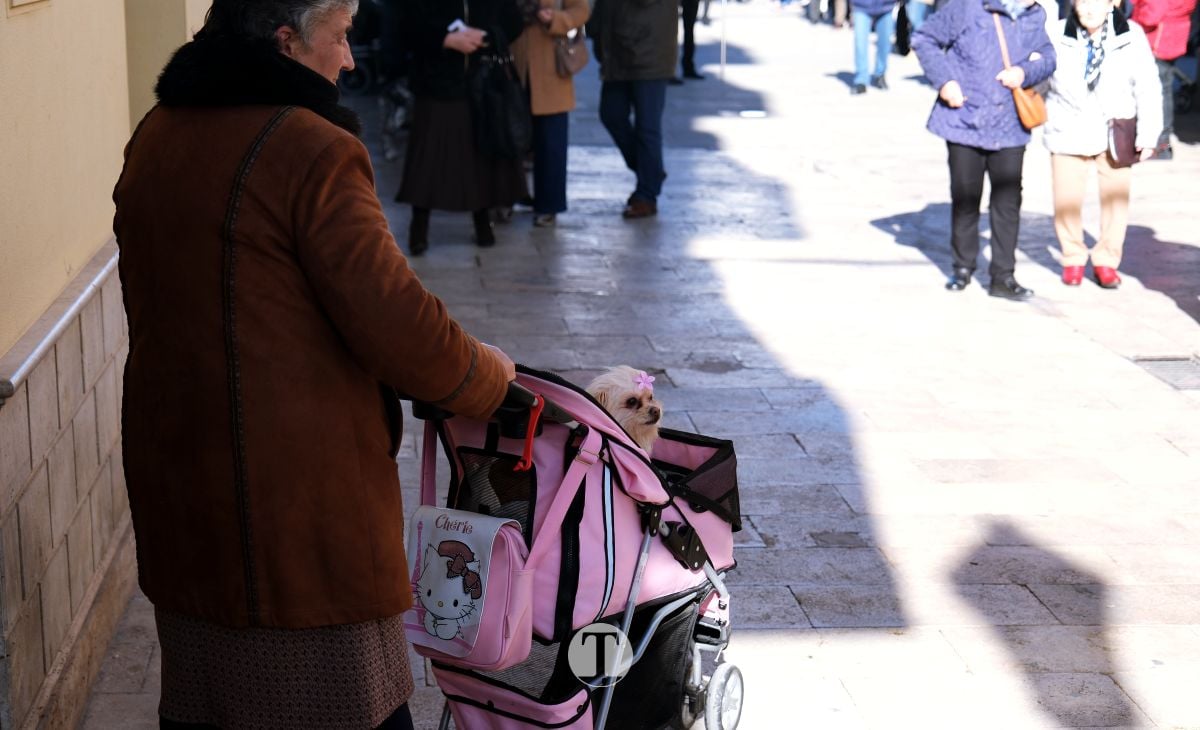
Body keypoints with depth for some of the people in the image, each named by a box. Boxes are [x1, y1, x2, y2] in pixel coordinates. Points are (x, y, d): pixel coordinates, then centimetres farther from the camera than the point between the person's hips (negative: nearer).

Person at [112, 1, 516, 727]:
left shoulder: (155, 138, 7)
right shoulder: (311, 154, -19)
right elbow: (398, 326, -20)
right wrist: (486, 374, -2)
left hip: (176, 473, 8)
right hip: (301, 499, -8)